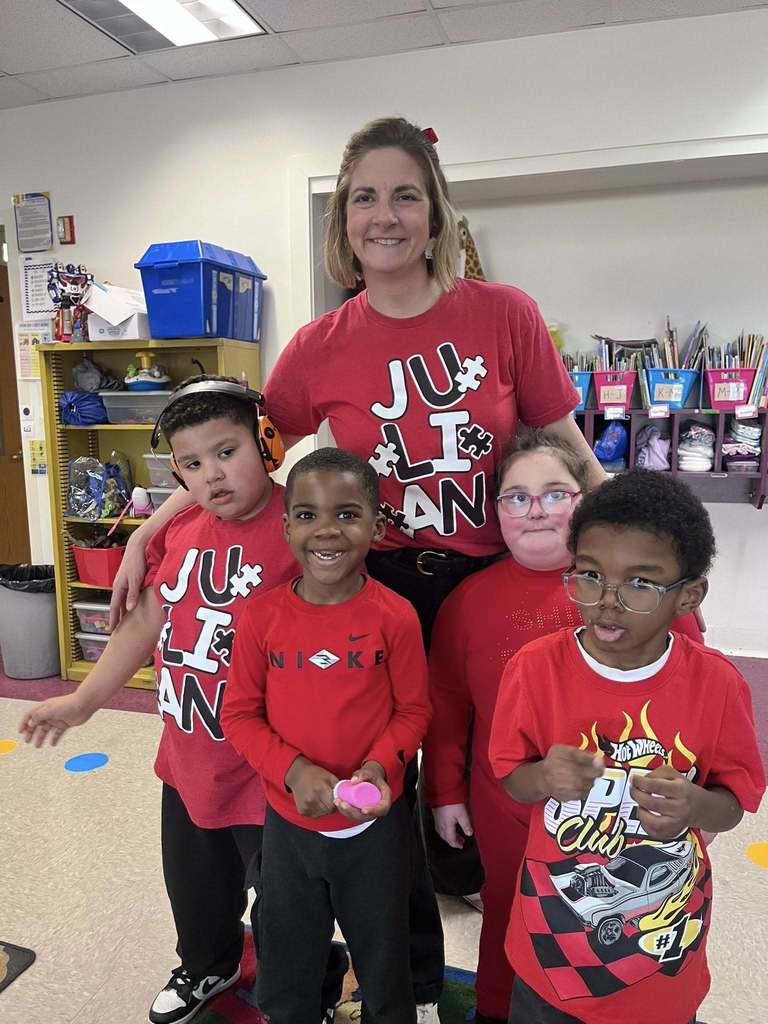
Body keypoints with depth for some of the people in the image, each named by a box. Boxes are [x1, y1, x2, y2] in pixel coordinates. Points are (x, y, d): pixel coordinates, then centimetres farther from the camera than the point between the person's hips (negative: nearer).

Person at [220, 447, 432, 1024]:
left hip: (374, 823, -1)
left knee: (384, 964, 23)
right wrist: (293, 770, -19)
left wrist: (379, 766, -21)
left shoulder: (394, 616, -16)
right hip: (289, 822, 2)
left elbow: (413, 710, -5)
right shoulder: (263, 615, -12)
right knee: (286, 978, 25)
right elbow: (240, 713, -5)